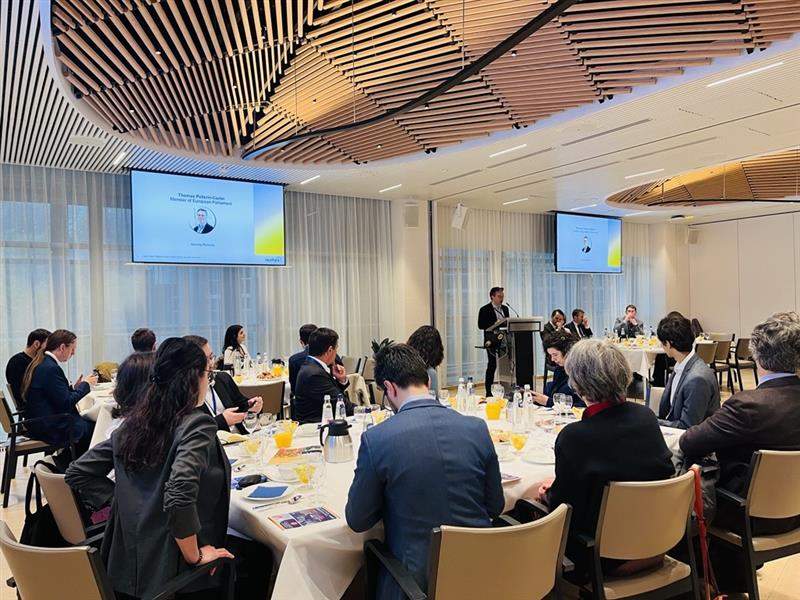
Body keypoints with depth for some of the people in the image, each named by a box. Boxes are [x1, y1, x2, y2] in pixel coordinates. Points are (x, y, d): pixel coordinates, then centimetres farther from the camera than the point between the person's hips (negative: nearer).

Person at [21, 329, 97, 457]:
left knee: (87, 422, 10)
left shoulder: (39, 363, 10)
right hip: (49, 428, -10)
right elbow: (66, 403, -19)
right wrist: (85, 385, -8)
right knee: (93, 427, -2)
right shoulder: (51, 368, -21)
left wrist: (74, 387, 9)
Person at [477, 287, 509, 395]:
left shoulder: (505, 308, 15)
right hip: (492, 342, -6)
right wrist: (495, 324, -20)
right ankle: (488, 392, 4)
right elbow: (480, 325, -11)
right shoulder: (485, 310, -4)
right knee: (492, 366, -3)